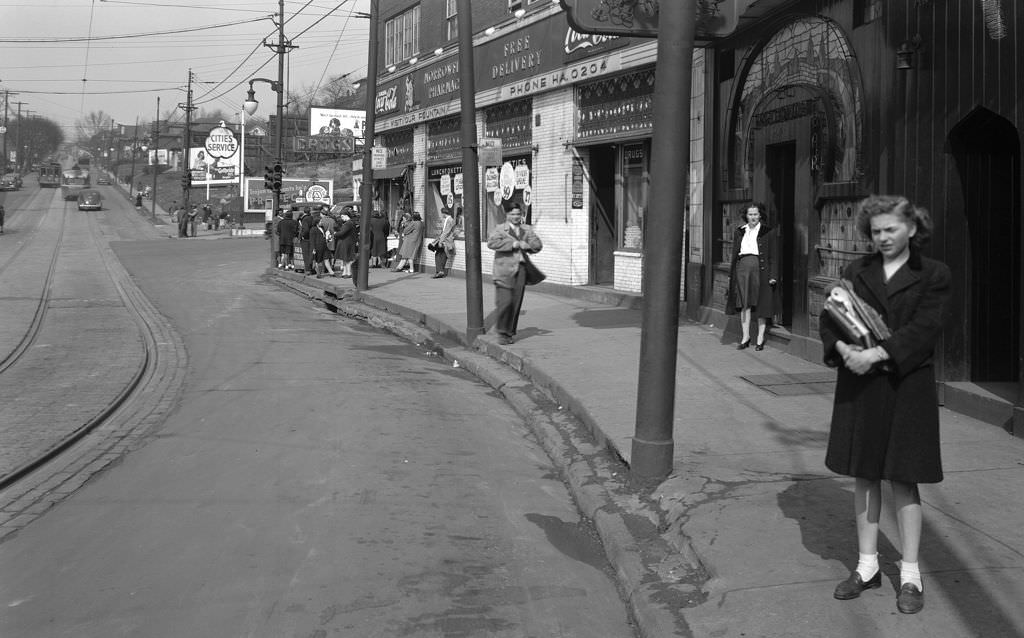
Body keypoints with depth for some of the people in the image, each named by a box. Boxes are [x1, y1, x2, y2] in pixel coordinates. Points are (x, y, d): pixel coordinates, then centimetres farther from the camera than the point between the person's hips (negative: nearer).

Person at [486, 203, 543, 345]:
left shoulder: (526, 230, 17)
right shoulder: (500, 229, 2)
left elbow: (538, 244, 10)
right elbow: (491, 243, -15)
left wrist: (525, 245, -10)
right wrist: (512, 244, -17)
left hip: (520, 270, 5)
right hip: (504, 270, -5)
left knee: (516, 302, 5)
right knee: (505, 302, -10)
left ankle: (510, 333, 16)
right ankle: (502, 333, -1)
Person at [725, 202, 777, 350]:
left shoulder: (768, 232, 3)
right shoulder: (739, 232, 13)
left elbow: (772, 256, 1)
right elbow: (734, 255, 15)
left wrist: (772, 276, -6)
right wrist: (731, 274, 11)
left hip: (760, 269, -3)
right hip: (742, 268, 3)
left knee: (761, 305, 3)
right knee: (744, 304, 1)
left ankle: (760, 338, 11)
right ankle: (745, 337, 8)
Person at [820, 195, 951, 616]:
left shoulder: (933, 276, -1)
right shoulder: (856, 272, 10)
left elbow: (924, 329, -12)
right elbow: (830, 318, 5)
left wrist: (876, 355, -22)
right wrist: (843, 348, -16)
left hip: (906, 387, -4)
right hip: (858, 387, 4)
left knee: (903, 479, 2)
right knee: (864, 475, 9)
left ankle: (910, 575, 12)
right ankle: (867, 566, 21)